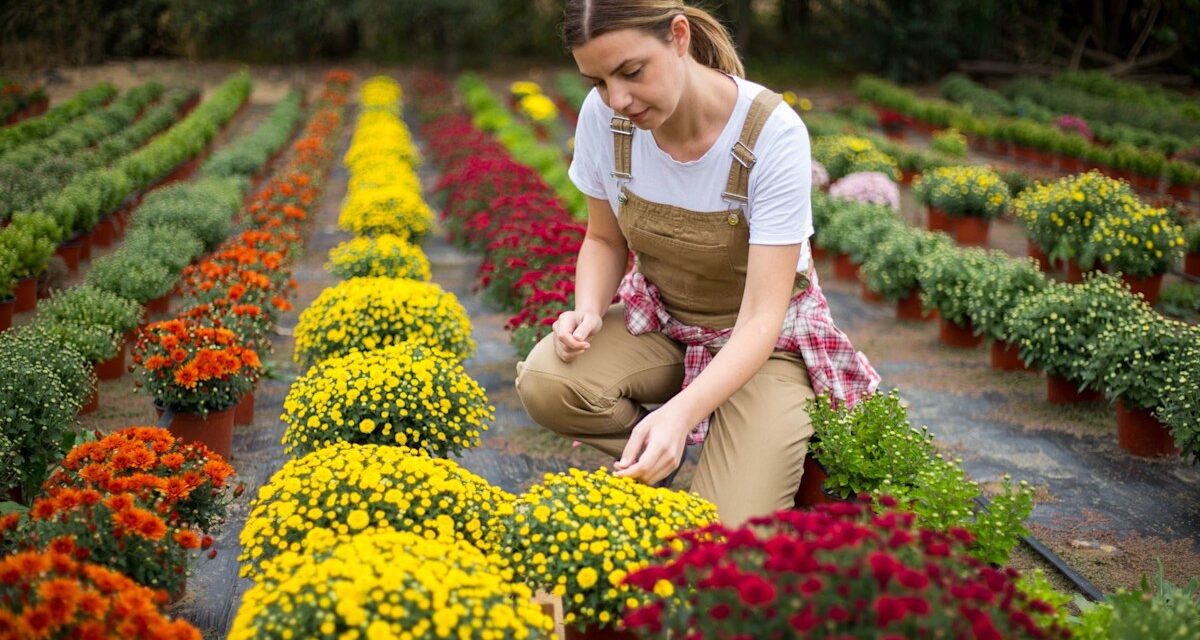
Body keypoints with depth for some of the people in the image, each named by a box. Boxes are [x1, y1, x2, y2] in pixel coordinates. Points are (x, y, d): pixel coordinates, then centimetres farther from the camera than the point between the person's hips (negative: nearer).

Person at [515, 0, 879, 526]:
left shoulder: (772, 133, -28)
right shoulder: (603, 116, -16)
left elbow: (761, 316, -28)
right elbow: (605, 240, 2)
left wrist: (680, 413, -44)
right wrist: (589, 311, -21)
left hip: (765, 339, -3)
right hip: (659, 320, 4)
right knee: (544, 383, -28)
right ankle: (654, 458, 1)